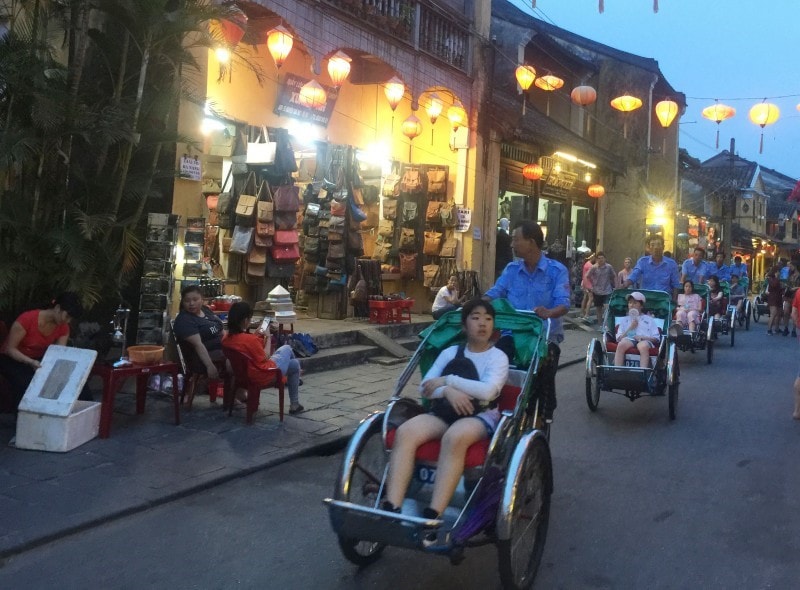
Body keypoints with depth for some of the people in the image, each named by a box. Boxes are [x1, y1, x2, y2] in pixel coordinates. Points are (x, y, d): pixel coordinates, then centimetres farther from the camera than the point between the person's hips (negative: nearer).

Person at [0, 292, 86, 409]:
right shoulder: (27, 319, -28)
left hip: (39, 360, 6)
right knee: (27, 386, -34)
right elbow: (10, 349, -24)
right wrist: (31, 362, -38)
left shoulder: (63, 328, -10)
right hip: (12, 360, -5)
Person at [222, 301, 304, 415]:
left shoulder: (226, 339, -11)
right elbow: (265, 357, -20)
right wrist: (268, 338, -9)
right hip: (262, 374, -8)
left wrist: (256, 336, 2)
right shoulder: (250, 339, -34)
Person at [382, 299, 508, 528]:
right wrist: (448, 391, -13)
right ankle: (391, 510, -36)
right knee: (405, 432, -27)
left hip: (480, 416, -4)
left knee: (454, 437, -40)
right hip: (444, 411, 4)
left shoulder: (498, 357, 6)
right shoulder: (450, 352, 16)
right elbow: (425, 387, 8)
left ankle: (431, 518, -44)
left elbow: (487, 390, -12)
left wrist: (447, 380, -9)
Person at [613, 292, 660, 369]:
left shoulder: (649, 320, 23)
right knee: (621, 344, -36)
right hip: (628, 339, 1)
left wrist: (642, 337, -5)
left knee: (643, 346, -40)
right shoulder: (624, 320, 28)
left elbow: (656, 339, 12)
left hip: (645, 340, -1)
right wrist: (630, 328, 4)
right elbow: (618, 339, 16)